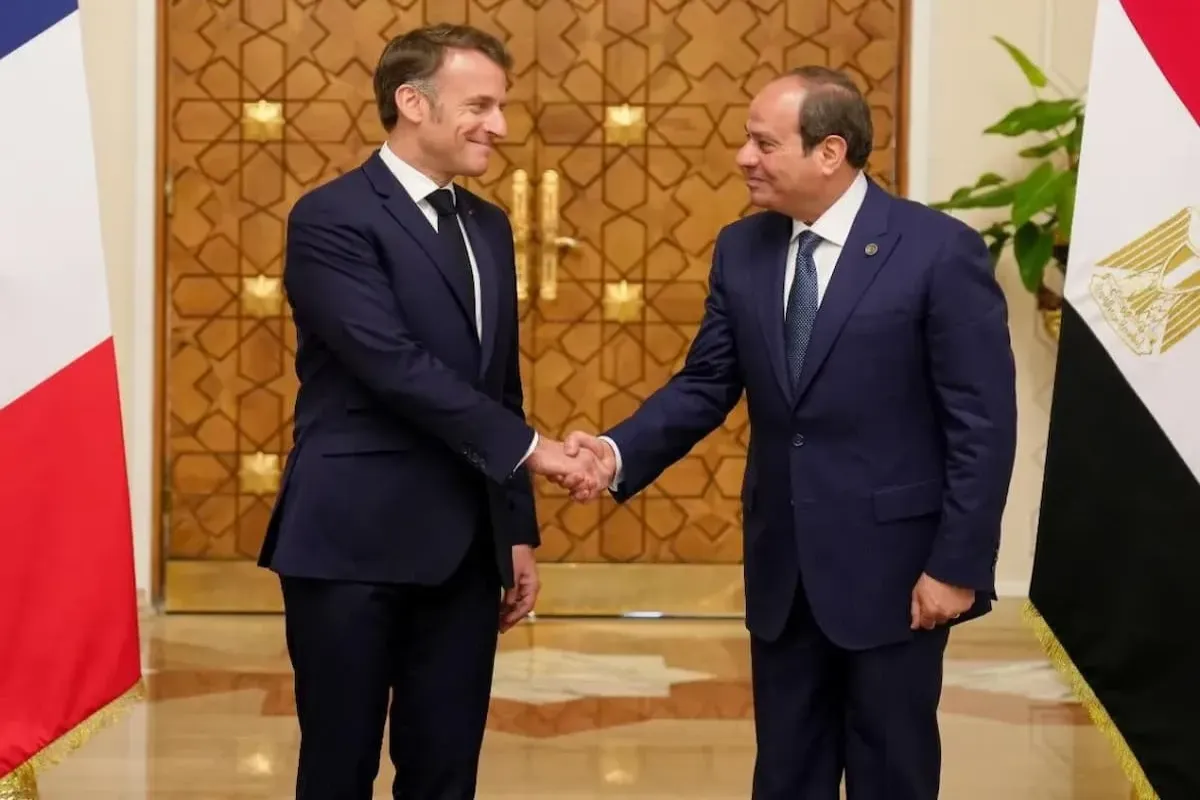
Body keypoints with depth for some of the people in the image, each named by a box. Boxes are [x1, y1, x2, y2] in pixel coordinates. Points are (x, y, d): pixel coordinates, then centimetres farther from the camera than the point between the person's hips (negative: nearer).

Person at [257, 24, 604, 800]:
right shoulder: (332, 218, -9)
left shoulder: (489, 227, 15)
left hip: (465, 547, 7)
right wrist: (529, 447, -17)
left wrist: (518, 531, 15)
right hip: (354, 541, -6)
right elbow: (395, 367, -18)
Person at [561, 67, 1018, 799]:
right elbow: (706, 384, 5)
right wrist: (620, 452, -12)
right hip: (782, 563, 5)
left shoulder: (940, 251, -13)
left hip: (890, 564, -5)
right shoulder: (742, 249, 4)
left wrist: (957, 565, -14)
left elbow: (984, 424, -12)